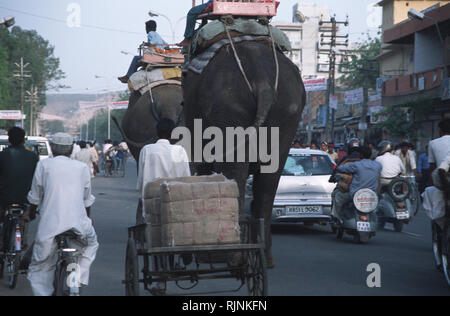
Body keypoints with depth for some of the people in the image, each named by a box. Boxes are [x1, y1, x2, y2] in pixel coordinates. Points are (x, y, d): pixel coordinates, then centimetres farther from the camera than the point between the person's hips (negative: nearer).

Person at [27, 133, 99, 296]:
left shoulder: (44, 165, 9)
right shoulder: (82, 167, 15)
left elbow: (35, 197, 14)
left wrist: (31, 213, 34)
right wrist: (89, 218, 40)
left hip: (50, 223, -1)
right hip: (78, 222, 2)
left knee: (40, 267, 11)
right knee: (91, 243, 31)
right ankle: (80, 276, 12)